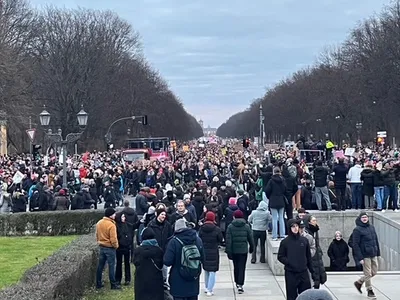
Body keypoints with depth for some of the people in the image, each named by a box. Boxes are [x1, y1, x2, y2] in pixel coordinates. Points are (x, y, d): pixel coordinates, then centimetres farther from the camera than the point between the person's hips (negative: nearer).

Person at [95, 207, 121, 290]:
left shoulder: (99, 223, 2)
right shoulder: (111, 225, -22)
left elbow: (97, 235, 11)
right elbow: (113, 239, -21)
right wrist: (116, 246, -5)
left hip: (101, 247, 7)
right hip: (110, 248, -7)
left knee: (100, 266, 13)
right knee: (111, 266, 2)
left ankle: (98, 283, 20)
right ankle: (113, 284, 8)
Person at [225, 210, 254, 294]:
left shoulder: (230, 227, -5)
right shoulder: (246, 226, -2)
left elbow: (228, 240, -8)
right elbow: (250, 239, 4)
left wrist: (228, 252, -5)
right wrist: (251, 248, 19)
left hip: (234, 251, 1)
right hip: (243, 250, -1)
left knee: (236, 267, 17)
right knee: (242, 268, 0)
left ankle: (237, 283, 28)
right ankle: (240, 285, -11)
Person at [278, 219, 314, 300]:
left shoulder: (304, 240, 4)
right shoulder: (285, 242, -3)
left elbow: (308, 256, 11)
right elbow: (280, 257, 0)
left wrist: (312, 271, 11)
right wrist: (289, 263, -16)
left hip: (303, 273, 2)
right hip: (290, 273, -2)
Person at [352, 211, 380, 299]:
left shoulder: (371, 227, 9)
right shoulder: (357, 230, -11)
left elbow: (376, 240, 15)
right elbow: (355, 245, -13)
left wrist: (378, 253, 11)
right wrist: (360, 258, -17)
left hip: (373, 255, 7)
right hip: (365, 255, -7)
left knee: (374, 272, 13)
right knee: (368, 274, -1)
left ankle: (359, 282, 30)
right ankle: (369, 291, 14)